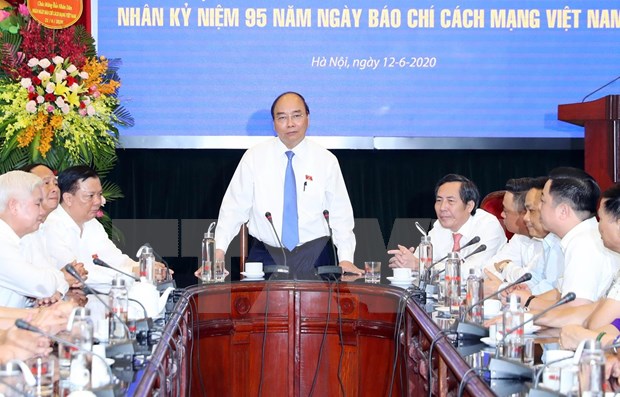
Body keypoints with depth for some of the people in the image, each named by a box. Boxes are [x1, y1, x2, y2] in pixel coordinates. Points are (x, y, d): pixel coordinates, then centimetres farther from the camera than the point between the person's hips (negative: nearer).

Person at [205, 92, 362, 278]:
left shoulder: (327, 161, 3)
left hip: (314, 256, 0)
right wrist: (218, 251, -9)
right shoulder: (254, 157, 2)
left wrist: (346, 259, -9)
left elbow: (341, 214, 3)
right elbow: (234, 207, 2)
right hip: (265, 255, 0)